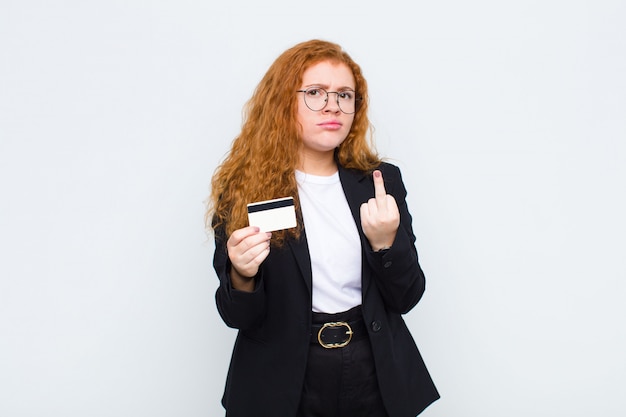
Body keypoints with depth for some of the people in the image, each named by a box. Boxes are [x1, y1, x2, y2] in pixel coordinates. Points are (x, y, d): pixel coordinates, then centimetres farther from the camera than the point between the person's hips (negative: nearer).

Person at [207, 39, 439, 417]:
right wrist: (242, 276, -28)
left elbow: (406, 298, -1)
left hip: (377, 380, 2)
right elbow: (238, 317, -7)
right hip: (282, 386, -2)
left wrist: (386, 243, -19)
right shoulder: (242, 188, -9)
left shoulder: (381, 181, -2)